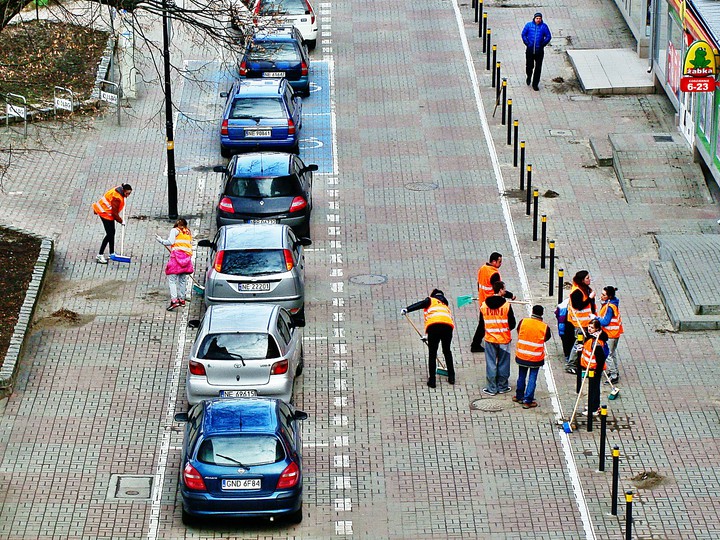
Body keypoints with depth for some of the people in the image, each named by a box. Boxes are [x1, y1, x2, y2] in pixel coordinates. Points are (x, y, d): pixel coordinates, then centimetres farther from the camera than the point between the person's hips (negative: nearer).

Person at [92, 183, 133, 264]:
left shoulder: (119, 190, -2)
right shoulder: (117, 198, -30)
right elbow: (115, 213, -23)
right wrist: (121, 221, -11)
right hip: (105, 213, -10)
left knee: (112, 232, 17)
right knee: (109, 234, -10)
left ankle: (112, 253, 29)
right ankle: (100, 255, -8)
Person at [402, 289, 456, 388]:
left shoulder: (431, 300, 21)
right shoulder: (445, 305, 37)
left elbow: (420, 304, 0)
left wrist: (407, 309, -9)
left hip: (433, 325, -4)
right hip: (448, 326, 4)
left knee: (432, 353, 6)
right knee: (447, 351, 24)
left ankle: (432, 380, 5)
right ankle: (451, 377, 27)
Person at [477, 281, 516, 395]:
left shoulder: (484, 305, -4)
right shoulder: (506, 305, -13)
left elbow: (481, 324, 5)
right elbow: (512, 323, -7)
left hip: (490, 339, 2)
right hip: (504, 339, -2)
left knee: (491, 364, 7)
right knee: (503, 363, 10)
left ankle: (492, 388, 10)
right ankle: (502, 387, 18)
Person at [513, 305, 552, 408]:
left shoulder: (523, 322, -10)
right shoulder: (545, 327, -13)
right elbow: (547, 338, 4)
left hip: (521, 356, 2)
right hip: (536, 358, -2)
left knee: (521, 376, 19)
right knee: (532, 378, 6)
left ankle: (519, 396, 32)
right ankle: (528, 401, 5)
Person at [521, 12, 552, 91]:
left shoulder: (544, 26, -4)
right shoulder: (529, 25, -3)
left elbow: (548, 36, 3)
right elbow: (523, 34, 6)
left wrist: (543, 44, -5)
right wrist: (527, 43, -3)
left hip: (539, 51, 0)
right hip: (529, 50, 0)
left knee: (538, 68, 1)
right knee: (529, 66, 6)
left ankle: (535, 84, 11)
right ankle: (529, 77, 39)